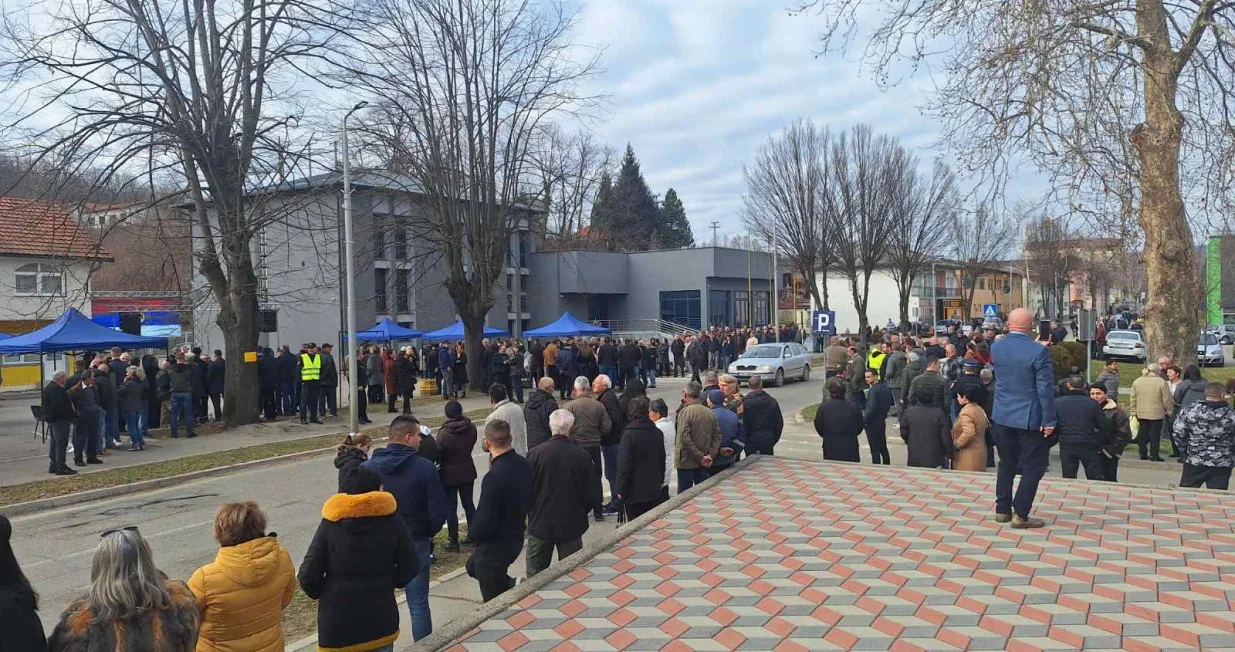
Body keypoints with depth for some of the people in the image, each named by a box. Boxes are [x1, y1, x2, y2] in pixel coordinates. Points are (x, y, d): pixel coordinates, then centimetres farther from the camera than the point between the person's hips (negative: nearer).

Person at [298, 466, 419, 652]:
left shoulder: (330, 523, -9)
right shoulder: (391, 519, -7)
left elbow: (308, 577, -11)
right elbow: (410, 569, -5)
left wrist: (326, 594, 8)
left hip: (337, 623, -1)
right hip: (381, 621, 1)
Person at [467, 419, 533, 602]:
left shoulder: (494, 477, -30)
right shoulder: (524, 464, -6)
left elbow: (485, 521, -26)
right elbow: (528, 500, 7)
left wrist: (472, 531, -5)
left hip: (495, 545, -8)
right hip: (516, 537, 8)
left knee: (495, 601, 11)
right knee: (473, 566, 29)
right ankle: (513, 585, 24)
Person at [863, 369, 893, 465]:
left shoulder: (873, 391, -21)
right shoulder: (885, 387, 5)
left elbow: (871, 409, -23)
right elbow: (888, 405, 13)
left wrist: (863, 421, -12)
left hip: (872, 424, -9)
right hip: (882, 421, 9)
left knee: (875, 450, -2)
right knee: (883, 448, 17)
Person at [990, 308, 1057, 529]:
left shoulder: (995, 348, -2)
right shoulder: (1039, 351, -17)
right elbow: (1045, 389, -16)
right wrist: (1049, 420, -10)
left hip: (1002, 417, 5)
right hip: (1029, 418, -5)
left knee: (1006, 464, 17)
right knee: (1032, 468, 6)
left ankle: (1002, 510, 21)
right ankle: (1020, 514, 5)